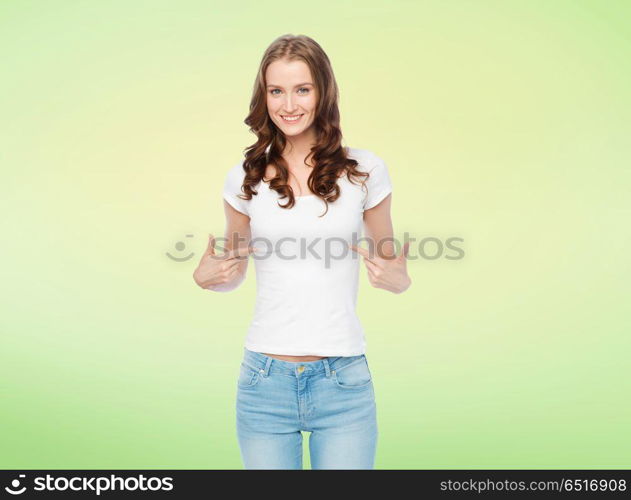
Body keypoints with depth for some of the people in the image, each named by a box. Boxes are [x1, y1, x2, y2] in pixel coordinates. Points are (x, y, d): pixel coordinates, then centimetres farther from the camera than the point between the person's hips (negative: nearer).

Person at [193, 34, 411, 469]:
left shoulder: (364, 170, 0)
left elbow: (387, 260, 11)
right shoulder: (245, 178, 3)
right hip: (265, 379, 1)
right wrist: (206, 277, -6)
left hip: (344, 381, -1)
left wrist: (399, 279, -9)